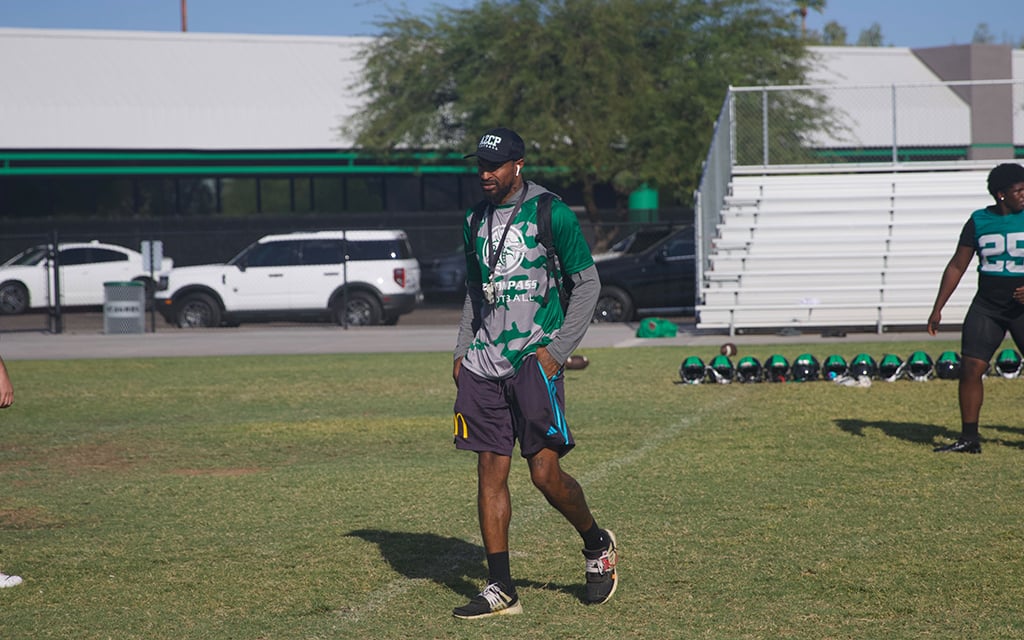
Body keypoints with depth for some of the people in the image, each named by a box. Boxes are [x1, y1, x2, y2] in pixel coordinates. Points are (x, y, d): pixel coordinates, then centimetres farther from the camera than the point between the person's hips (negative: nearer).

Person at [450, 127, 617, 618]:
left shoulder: (552, 215, -5)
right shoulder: (476, 222, 14)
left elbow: (587, 284, -2)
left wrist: (557, 350, -9)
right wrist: (462, 352, 13)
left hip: (534, 359, -6)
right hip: (483, 365, 6)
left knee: (546, 473, -9)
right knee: (490, 471, 1)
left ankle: (597, 544, 18)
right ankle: (501, 588, 5)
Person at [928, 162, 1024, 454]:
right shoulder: (978, 221, 3)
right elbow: (957, 266, 8)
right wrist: (938, 308, 5)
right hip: (986, 307, 2)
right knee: (970, 369, -4)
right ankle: (969, 438, 7)